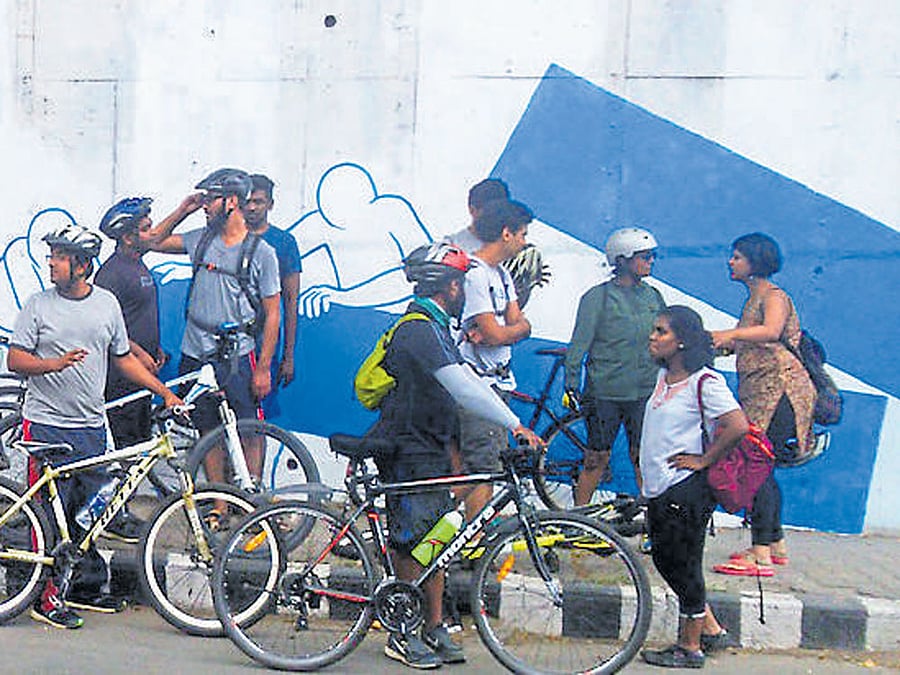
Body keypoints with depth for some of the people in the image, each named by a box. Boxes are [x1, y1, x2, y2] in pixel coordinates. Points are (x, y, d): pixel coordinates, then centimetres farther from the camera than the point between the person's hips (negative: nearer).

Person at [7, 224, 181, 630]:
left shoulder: (107, 303, 8)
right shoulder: (39, 304, -1)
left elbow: (124, 359, 16)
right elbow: (14, 360, -3)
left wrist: (165, 392, 10)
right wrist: (56, 363, -21)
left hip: (92, 427, 4)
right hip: (46, 425, -3)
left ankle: (87, 588, 21)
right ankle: (48, 598, 5)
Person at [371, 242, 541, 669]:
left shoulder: (433, 327, 15)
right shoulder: (421, 330, -19)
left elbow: (467, 382, 14)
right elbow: (464, 389, -26)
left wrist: (509, 423, 6)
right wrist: (514, 425, -23)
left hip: (430, 449, 10)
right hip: (408, 453, -10)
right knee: (413, 544, -3)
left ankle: (434, 628, 19)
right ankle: (403, 636, 8)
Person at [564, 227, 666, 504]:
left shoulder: (653, 296, 10)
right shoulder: (597, 297, -5)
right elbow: (579, 344, -4)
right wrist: (572, 385, -9)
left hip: (645, 391, 4)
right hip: (605, 392, -4)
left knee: (643, 457, 6)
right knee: (597, 458, 1)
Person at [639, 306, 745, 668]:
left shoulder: (704, 381, -15)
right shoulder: (664, 376, 11)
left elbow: (737, 425, -24)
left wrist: (703, 460, -16)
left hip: (686, 489, -9)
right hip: (659, 488, 9)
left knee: (683, 565, 0)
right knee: (665, 560, 15)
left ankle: (689, 647, 13)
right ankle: (712, 630, 28)